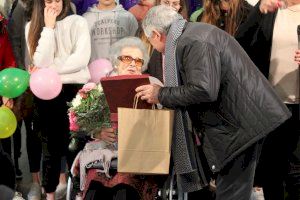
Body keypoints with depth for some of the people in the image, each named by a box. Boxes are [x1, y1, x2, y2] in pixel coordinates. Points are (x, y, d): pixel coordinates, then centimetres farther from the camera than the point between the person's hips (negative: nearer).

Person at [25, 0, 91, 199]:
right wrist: (48, 27, -12)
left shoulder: (78, 22, -1)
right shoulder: (33, 27, 4)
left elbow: (82, 58, -13)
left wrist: (48, 69, -10)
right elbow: (41, 62, -10)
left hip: (76, 89, -2)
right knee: (51, 144, 9)